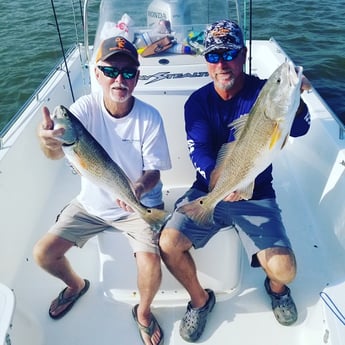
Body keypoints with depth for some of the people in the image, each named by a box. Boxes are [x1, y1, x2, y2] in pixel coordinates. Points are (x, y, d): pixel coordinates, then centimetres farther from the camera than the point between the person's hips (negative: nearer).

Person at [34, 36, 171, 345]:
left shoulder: (149, 118, -18)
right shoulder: (87, 107, -15)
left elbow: (154, 171, -14)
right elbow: (57, 153, -29)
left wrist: (141, 187, -37)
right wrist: (49, 140, -54)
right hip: (92, 203, 3)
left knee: (151, 266, -23)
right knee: (43, 253, -3)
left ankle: (143, 312, 14)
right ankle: (76, 285, 32)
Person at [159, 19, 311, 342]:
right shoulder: (198, 101, -2)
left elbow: (298, 129, -23)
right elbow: (198, 149, -16)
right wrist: (216, 176, -38)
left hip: (256, 195, -1)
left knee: (283, 268, -19)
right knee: (168, 243, -20)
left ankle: (276, 287, 22)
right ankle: (200, 298, 12)